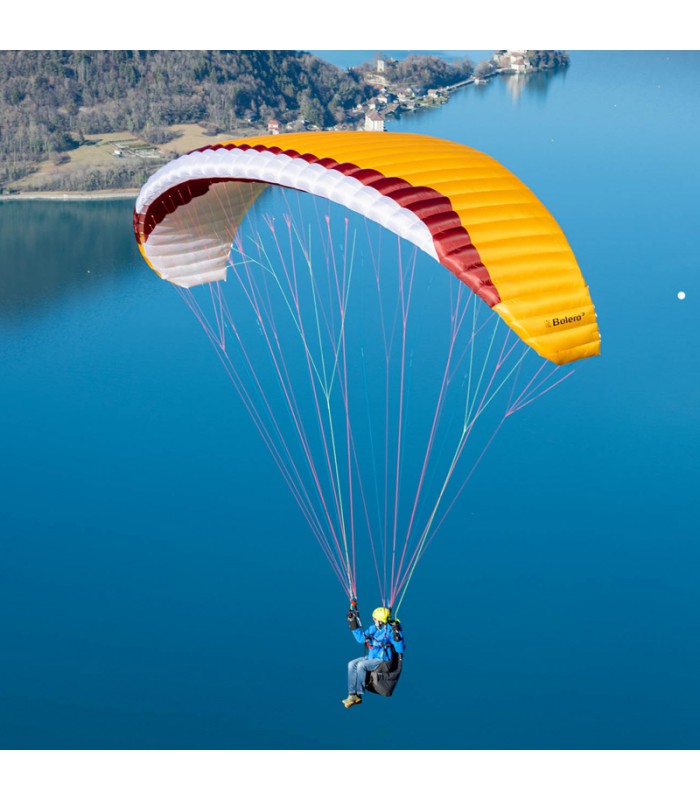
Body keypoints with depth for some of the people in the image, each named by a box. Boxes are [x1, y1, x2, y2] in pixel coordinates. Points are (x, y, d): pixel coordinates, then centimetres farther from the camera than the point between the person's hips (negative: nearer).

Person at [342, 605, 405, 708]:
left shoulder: (391, 631, -14)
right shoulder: (373, 628, 7)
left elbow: (400, 649, -19)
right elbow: (361, 638, 19)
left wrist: (397, 635, -34)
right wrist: (353, 622, 14)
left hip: (382, 660, -8)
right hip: (370, 657, 8)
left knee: (361, 665, -27)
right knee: (351, 664, -9)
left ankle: (358, 695, -18)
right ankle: (352, 694, -13)